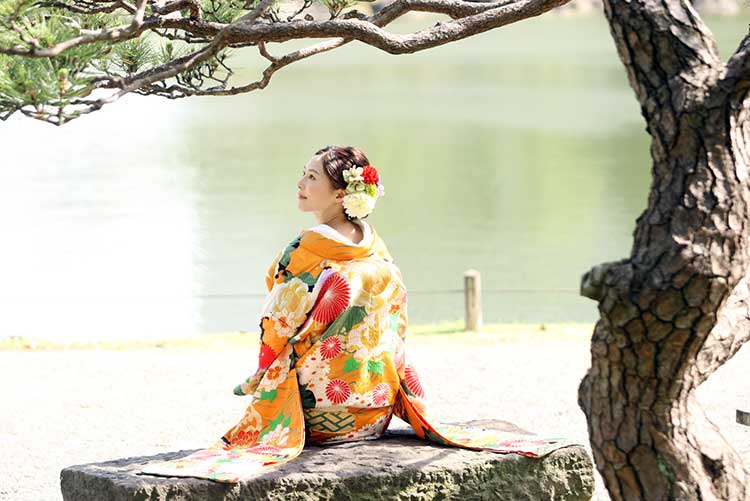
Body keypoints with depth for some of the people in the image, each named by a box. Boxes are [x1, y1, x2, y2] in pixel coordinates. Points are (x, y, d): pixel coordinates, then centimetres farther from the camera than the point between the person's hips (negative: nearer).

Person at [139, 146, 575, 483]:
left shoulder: (305, 253, -17)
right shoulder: (378, 251, 1)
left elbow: (278, 331, -10)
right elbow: (395, 329, 9)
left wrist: (259, 378, 8)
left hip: (321, 411, -6)